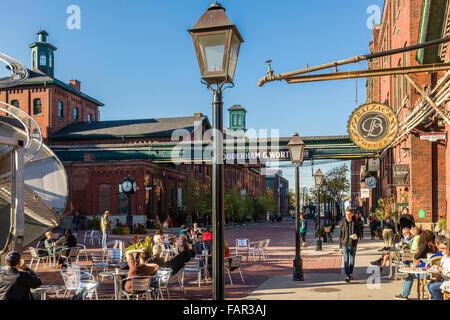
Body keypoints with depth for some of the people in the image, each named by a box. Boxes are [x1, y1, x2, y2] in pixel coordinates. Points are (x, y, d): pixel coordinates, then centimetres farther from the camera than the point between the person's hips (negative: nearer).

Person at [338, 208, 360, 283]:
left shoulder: (355, 223, 2)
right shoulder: (342, 223, -1)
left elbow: (358, 232, 12)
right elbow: (340, 236, 3)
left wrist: (356, 236, -13)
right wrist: (340, 247, 1)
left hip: (353, 245, 2)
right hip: (345, 245, -2)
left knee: (352, 261, 11)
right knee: (346, 261, -7)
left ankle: (351, 274, 29)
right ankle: (347, 276, -8)